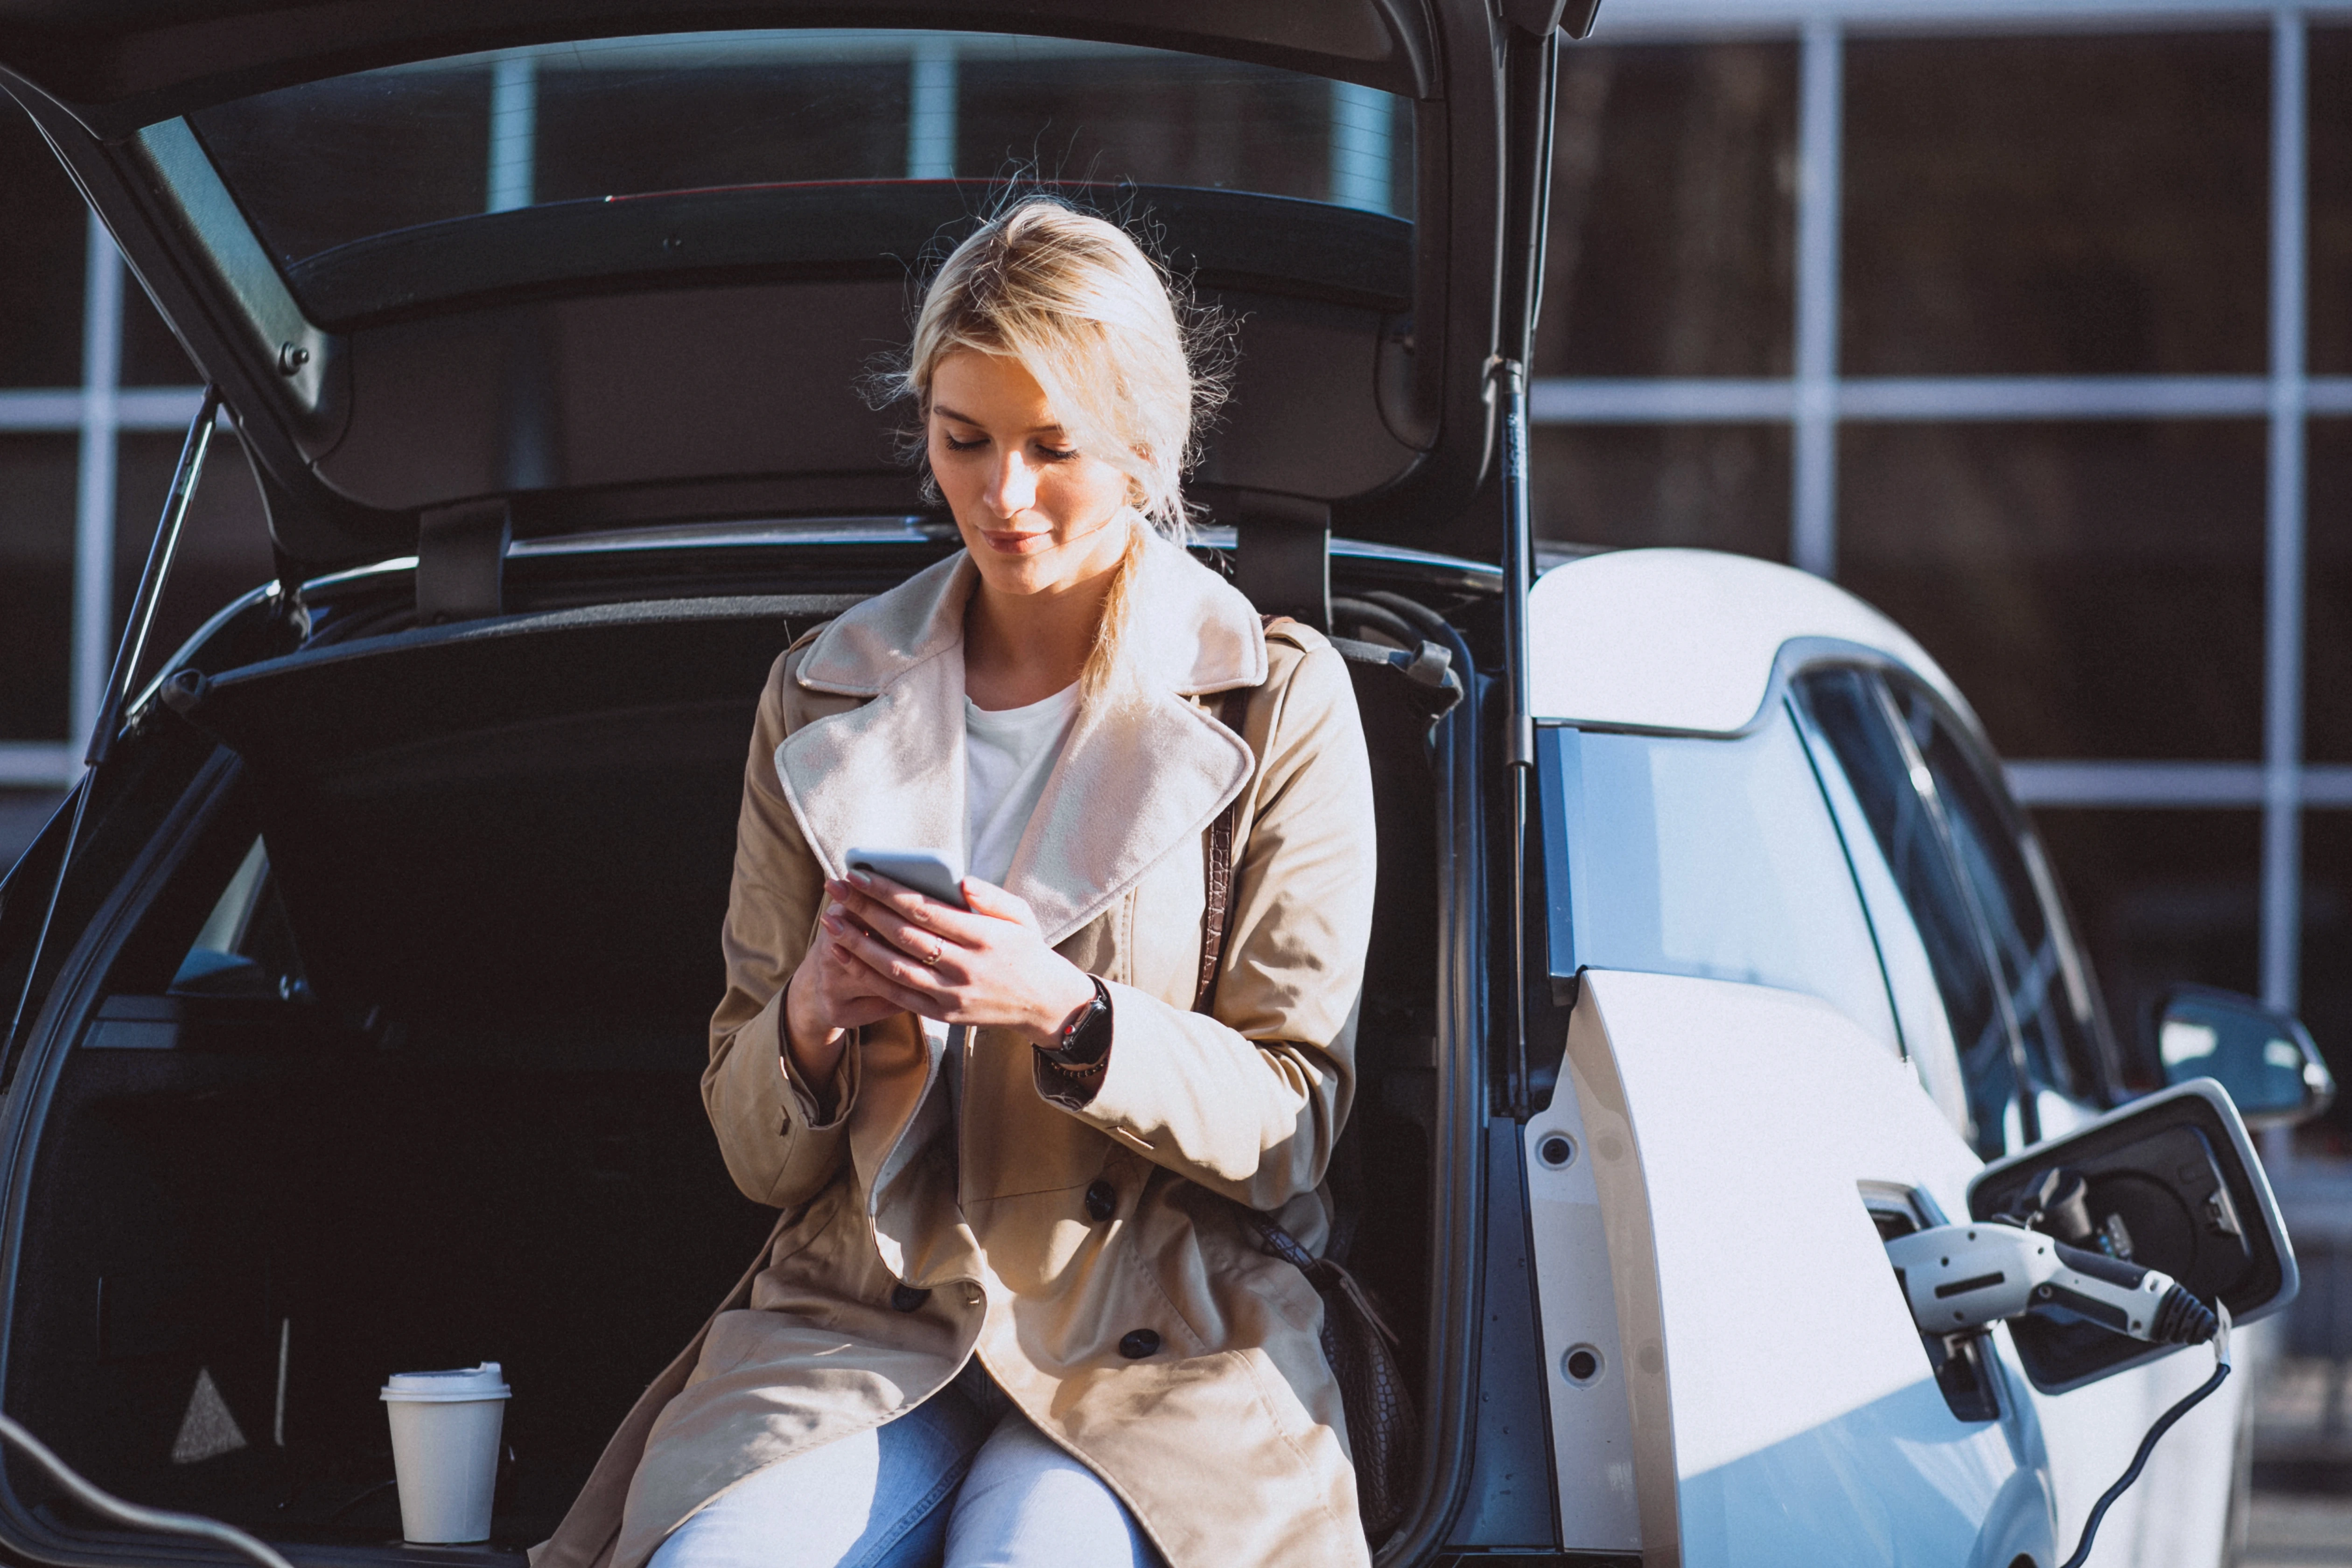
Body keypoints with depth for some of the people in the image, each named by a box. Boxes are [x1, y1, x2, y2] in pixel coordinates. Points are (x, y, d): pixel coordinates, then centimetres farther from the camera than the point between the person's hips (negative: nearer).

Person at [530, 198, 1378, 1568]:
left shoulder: (1281, 702, 4)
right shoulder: (822, 703, 11)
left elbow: (1290, 1127, 0)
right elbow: (757, 1156, 13)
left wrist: (1067, 1016, -17)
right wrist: (810, 1020, -10)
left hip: (1156, 1346, -2)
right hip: (861, 1312, 2)